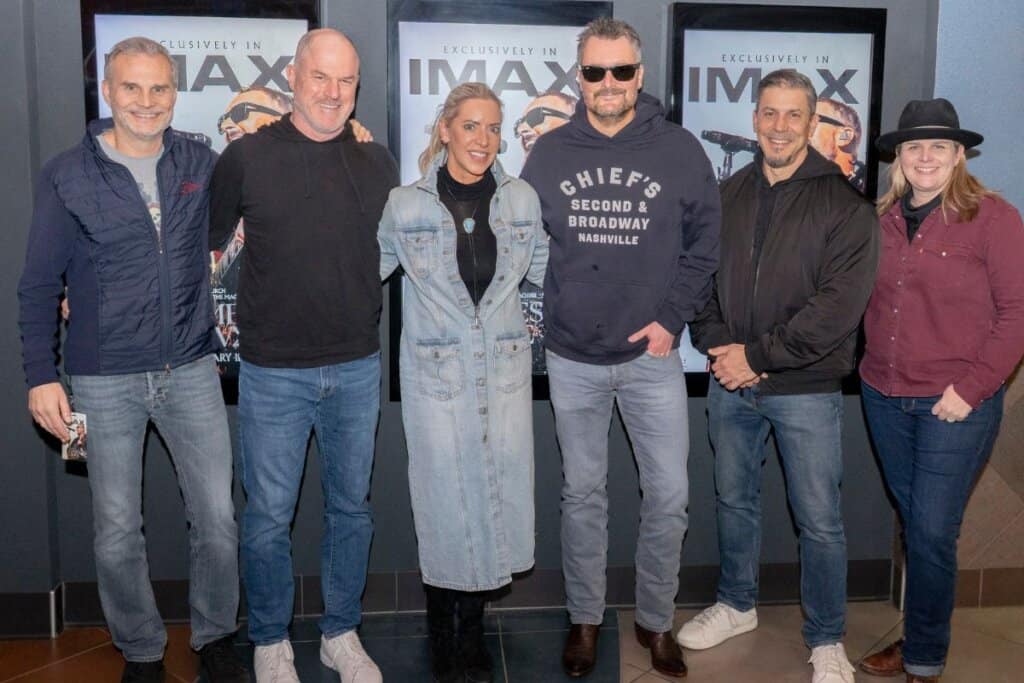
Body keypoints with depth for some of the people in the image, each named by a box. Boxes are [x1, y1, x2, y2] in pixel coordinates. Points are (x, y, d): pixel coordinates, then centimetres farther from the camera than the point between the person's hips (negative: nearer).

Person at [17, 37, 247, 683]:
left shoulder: (201, 164, 3)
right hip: (105, 381, -1)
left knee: (218, 520, 4)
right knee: (117, 533, 7)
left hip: (191, 371, 2)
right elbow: (40, 285, 1)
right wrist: (41, 375, -5)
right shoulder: (67, 176, -3)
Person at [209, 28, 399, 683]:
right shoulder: (247, 155, -5)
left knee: (351, 509, 15)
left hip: (357, 370, 3)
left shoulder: (378, 162, 3)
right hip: (274, 374, -2)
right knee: (269, 518, 8)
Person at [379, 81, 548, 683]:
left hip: (506, 370, 2)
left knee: (497, 491, 7)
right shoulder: (405, 206, -3)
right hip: (436, 374, -2)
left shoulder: (522, 199, 3)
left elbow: (546, 268, 15)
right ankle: (442, 629, 26)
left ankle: (473, 626, 28)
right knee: (444, 498, 5)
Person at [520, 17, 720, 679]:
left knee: (669, 495, 4)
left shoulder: (680, 150, -2)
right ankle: (585, 618, 29)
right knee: (583, 493, 13)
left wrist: (672, 317, -7)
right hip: (572, 359, 1)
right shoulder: (550, 153, 1)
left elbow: (707, 243, 1)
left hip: (651, 356, -1)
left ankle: (656, 621, 25)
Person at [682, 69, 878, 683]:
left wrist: (758, 354, -17)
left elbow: (840, 303, -15)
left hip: (806, 389, -4)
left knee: (820, 521, 4)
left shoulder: (844, 203, -7)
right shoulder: (728, 195, 8)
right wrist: (717, 345, -8)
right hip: (730, 383, 5)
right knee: (734, 499, 18)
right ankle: (737, 605, 39)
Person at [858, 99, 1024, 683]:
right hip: (884, 398, 5)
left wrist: (971, 387, -14)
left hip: (955, 404, -5)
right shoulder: (882, 219, 8)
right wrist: (873, 368, 2)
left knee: (933, 532, -2)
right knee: (912, 523, 15)